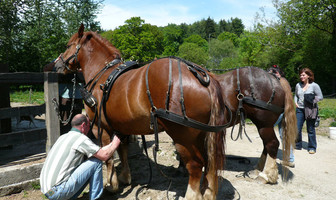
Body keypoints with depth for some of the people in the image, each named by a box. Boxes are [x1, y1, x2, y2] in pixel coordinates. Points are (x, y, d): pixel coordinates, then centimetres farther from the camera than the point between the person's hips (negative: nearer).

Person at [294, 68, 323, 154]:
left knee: (310, 129, 6)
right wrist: (295, 102, 3)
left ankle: (312, 147, 20)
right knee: (297, 129, 3)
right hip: (300, 109, 4)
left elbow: (320, 96, -2)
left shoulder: (314, 85, -5)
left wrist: (313, 100, -17)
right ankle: (297, 145, 21)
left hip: (310, 110, -3)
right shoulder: (298, 85, 7)